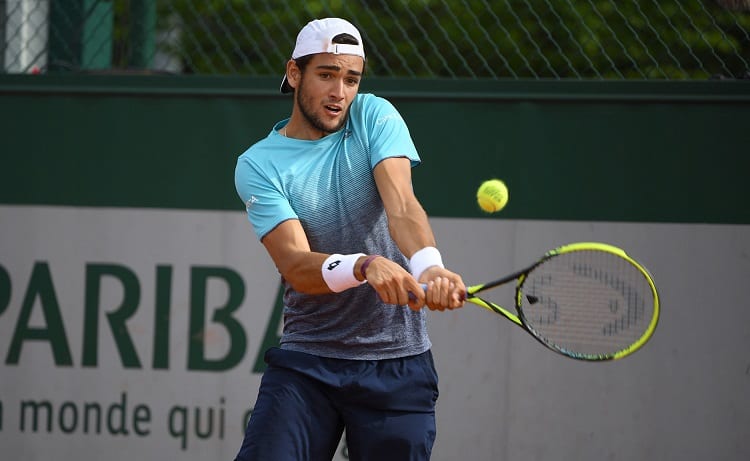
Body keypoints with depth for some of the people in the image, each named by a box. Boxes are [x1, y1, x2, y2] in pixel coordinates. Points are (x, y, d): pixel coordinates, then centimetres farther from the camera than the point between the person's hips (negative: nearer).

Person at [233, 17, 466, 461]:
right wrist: (365, 266, -38)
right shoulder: (259, 165, -4)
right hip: (305, 362, -1)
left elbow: (400, 206, -17)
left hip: (398, 364, 1)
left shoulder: (375, 117, 1)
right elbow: (296, 266, -17)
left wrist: (429, 266, -38)